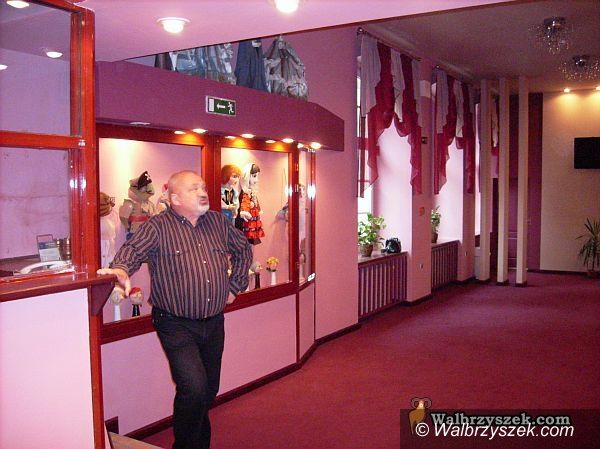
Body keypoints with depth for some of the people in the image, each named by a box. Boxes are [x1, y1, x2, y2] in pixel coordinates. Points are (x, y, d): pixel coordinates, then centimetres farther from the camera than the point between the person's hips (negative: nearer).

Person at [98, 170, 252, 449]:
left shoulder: (218, 222, 8)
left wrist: (235, 285, 15)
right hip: (177, 326, -5)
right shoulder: (158, 226, -8)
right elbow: (134, 248, -24)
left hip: (214, 323, 6)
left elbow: (243, 249, 21)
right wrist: (121, 269, -45)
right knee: (194, 387, -18)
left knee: (209, 390, 16)